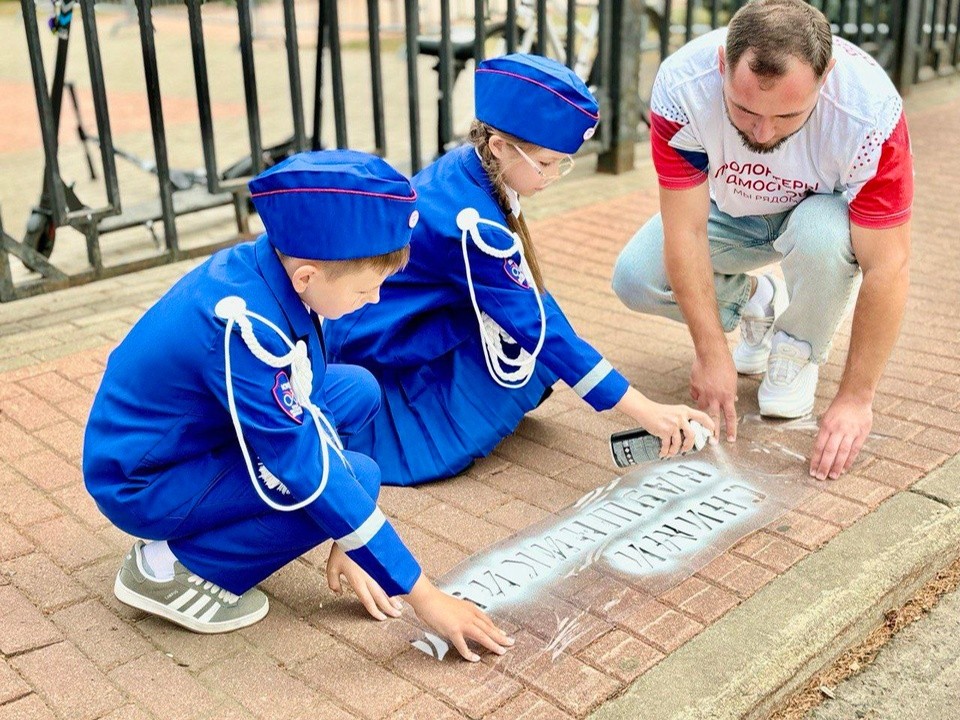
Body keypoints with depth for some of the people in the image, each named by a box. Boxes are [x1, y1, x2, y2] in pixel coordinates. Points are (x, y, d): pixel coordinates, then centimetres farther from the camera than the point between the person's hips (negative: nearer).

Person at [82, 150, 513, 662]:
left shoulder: (275, 267, -11)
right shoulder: (245, 327, -34)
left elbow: (307, 401, 0)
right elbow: (308, 470, -32)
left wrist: (346, 543, -1)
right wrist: (421, 594, -26)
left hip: (195, 432, 8)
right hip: (142, 484, -8)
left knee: (357, 390, 5)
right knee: (353, 478, -21)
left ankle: (228, 521, 9)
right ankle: (166, 568, -7)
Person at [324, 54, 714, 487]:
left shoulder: (465, 168, -6)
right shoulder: (471, 223, -31)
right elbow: (540, 328, -30)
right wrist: (645, 411, -29)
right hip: (374, 342, -8)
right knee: (537, 343, -19)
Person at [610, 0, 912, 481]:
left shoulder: (871, 112, -38)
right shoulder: (681, 86, -34)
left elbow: (887, 267, -32)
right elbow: (685, 231, -29)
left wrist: (856, 398, -30)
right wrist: (711, 352, -29)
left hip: (819, 209, -2)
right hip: (730, 212, 2)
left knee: (822, 234, -37)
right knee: (634, 278, -19)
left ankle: (798, 352, -4)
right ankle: (756, 302, 11)